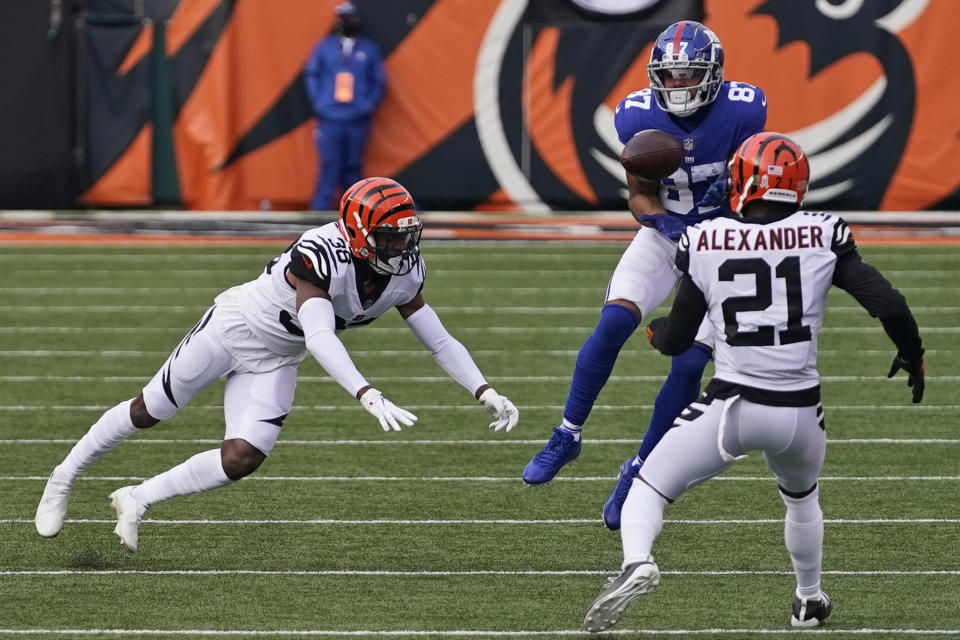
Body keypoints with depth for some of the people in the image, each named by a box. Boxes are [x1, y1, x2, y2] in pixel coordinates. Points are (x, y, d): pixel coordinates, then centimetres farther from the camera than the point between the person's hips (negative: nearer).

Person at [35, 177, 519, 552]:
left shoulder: (404, 275, -14)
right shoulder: (323, 255, -38)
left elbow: (439, 341, -6)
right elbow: (320, 337, -49)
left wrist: (487, 394, -17)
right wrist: (369, 397, -59)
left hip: (275, 361, 6)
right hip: (234, 326, -6)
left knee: (242, 460, -8)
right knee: (149, 412, 9)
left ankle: (136, 501, 10)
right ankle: (64, 479, 32)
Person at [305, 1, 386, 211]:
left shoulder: (369, 49, 7)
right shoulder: (324, 47, 7)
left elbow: (379, 81, 10)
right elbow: (312, 74, 11)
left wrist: (369, 105, -2)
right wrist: (317, 102, 0)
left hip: (357, 121, 1)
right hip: (329, 119, -1)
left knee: (353, 168, 4)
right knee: (329, 166, -8)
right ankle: (320, 211, -7)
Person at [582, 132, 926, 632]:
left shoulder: (705, 243, -3)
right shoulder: (823, 237, -3)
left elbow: (676, 340, 5)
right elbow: (887, 304, -8)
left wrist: (654, 329, 28)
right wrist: (912, 354, 12)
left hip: (731, 408, -2)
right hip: (800, 413, 3)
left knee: (647, 490, 8)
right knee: (801, 498, 34)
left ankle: (636, 561, -21)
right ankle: (810, 601, 47)